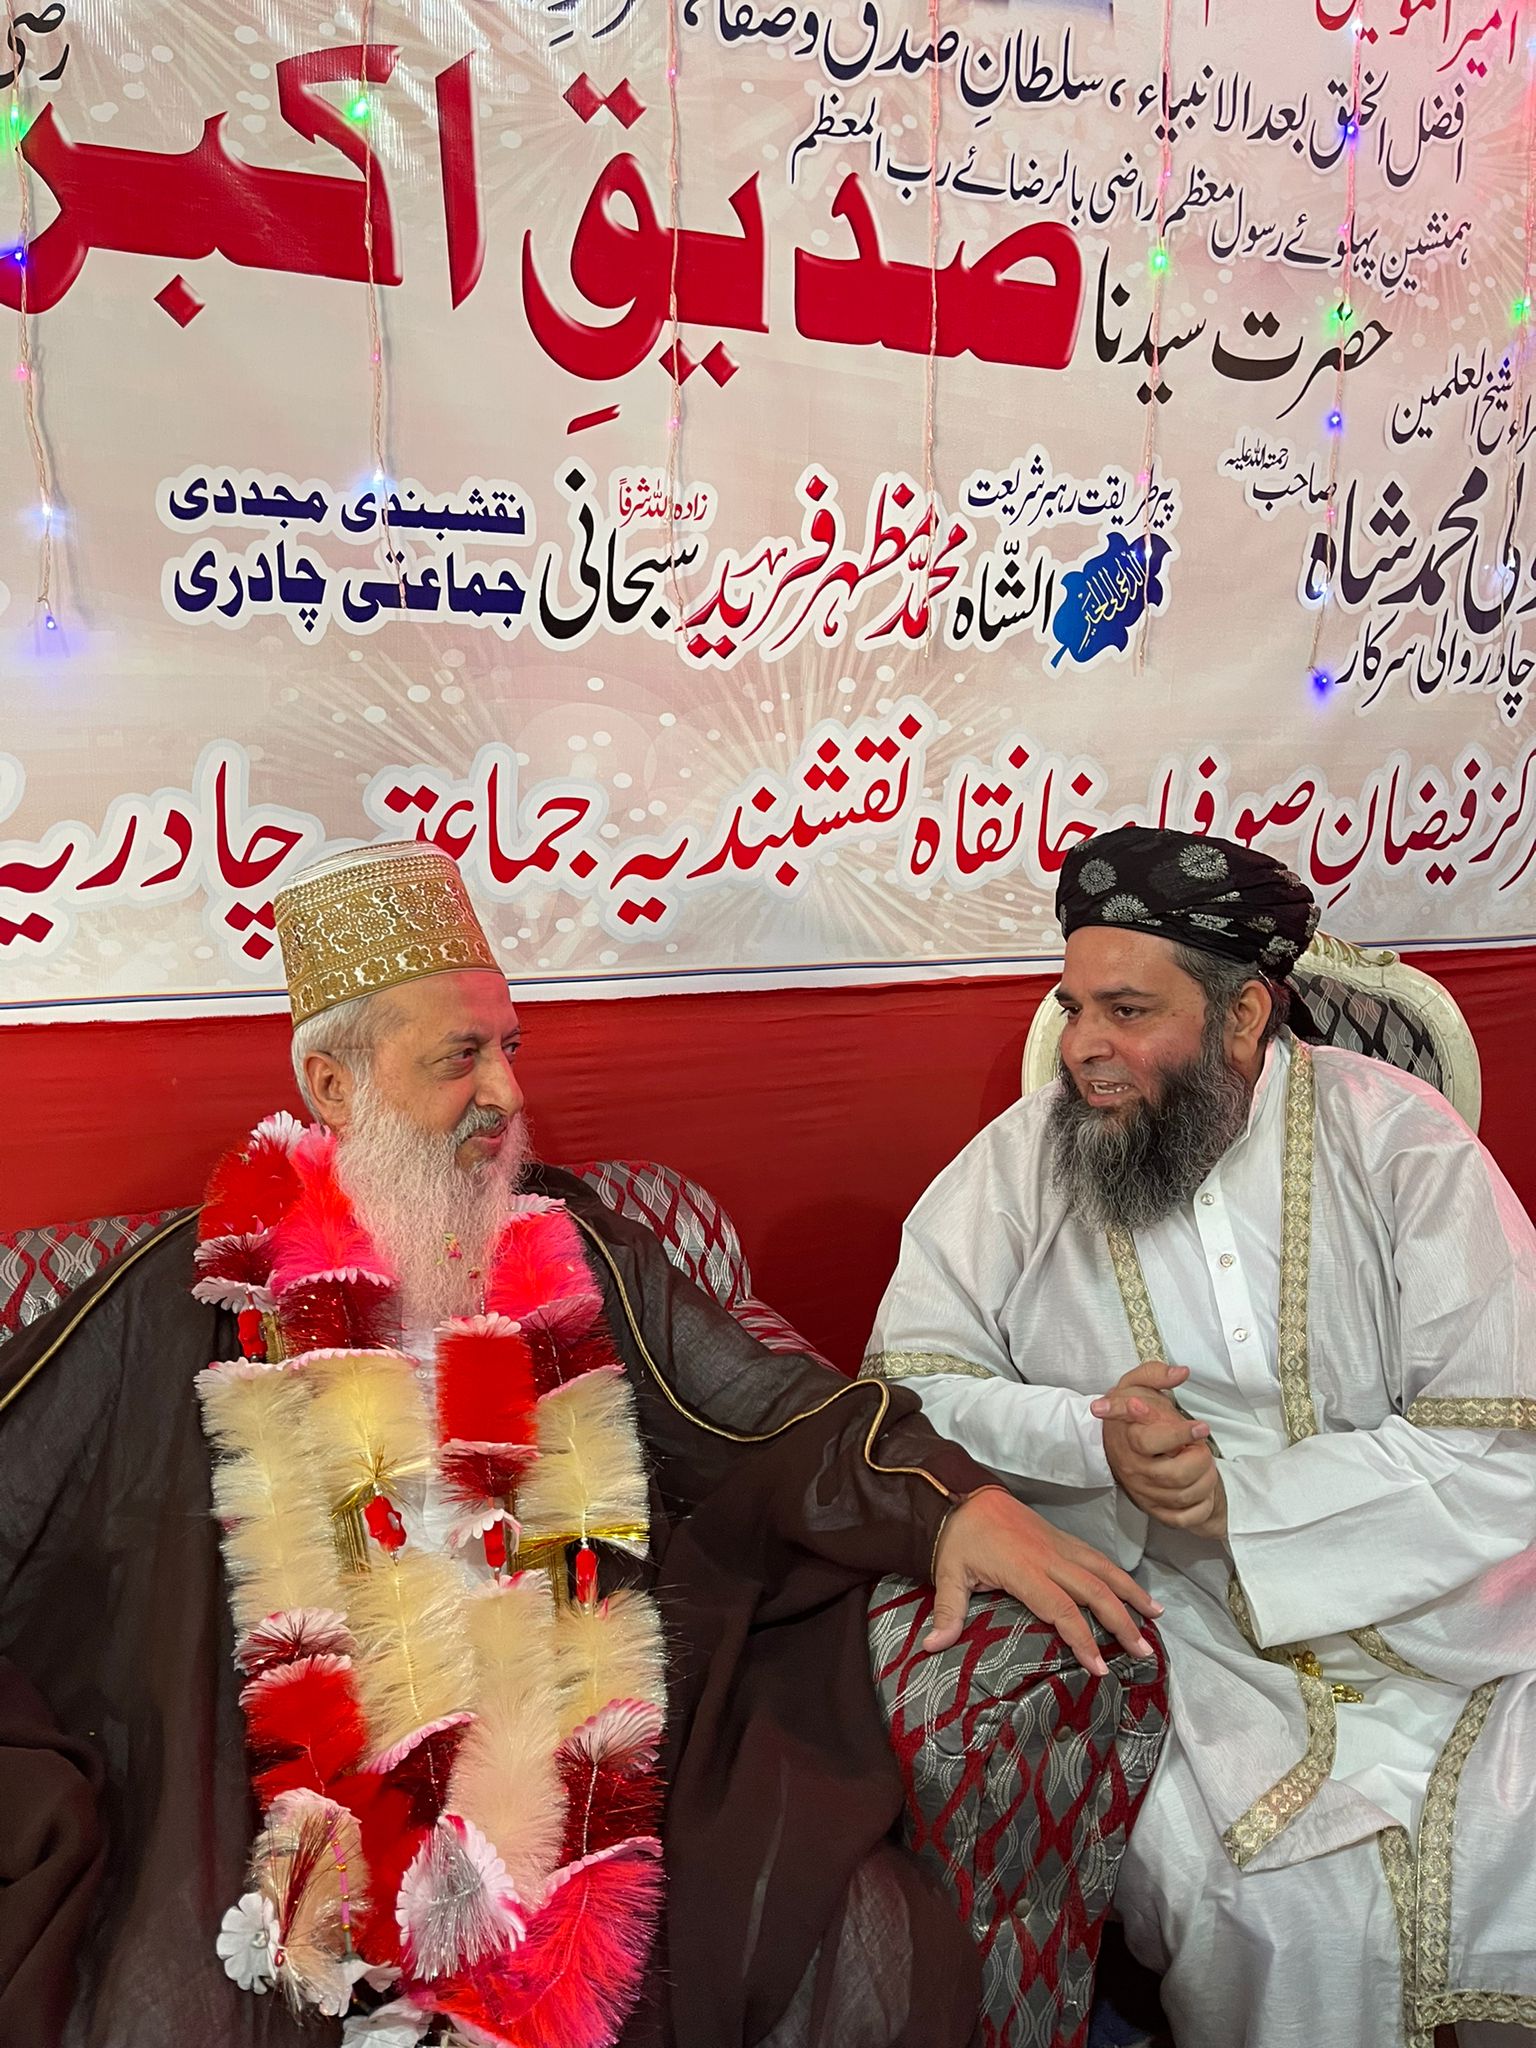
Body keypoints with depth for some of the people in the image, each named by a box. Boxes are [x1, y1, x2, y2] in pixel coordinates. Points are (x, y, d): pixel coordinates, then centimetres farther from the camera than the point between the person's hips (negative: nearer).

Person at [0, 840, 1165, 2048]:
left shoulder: (574, 1253, 6)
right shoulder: (205, 1290, 0)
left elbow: (759, 1404, 2)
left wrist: (950, 1497, -14)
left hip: (590, 1782, 2)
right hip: (303, 1803, -1)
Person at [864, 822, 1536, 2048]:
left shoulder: (1398, 1142, -6)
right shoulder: (1021, 1159, -3)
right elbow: (906, 1382, -2)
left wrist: (1239, 1499, -18)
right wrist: (1091, 1440, -19)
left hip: (1430, 1611, 1)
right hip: (1178, 1628, 0)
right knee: (1262, 1905, -20)